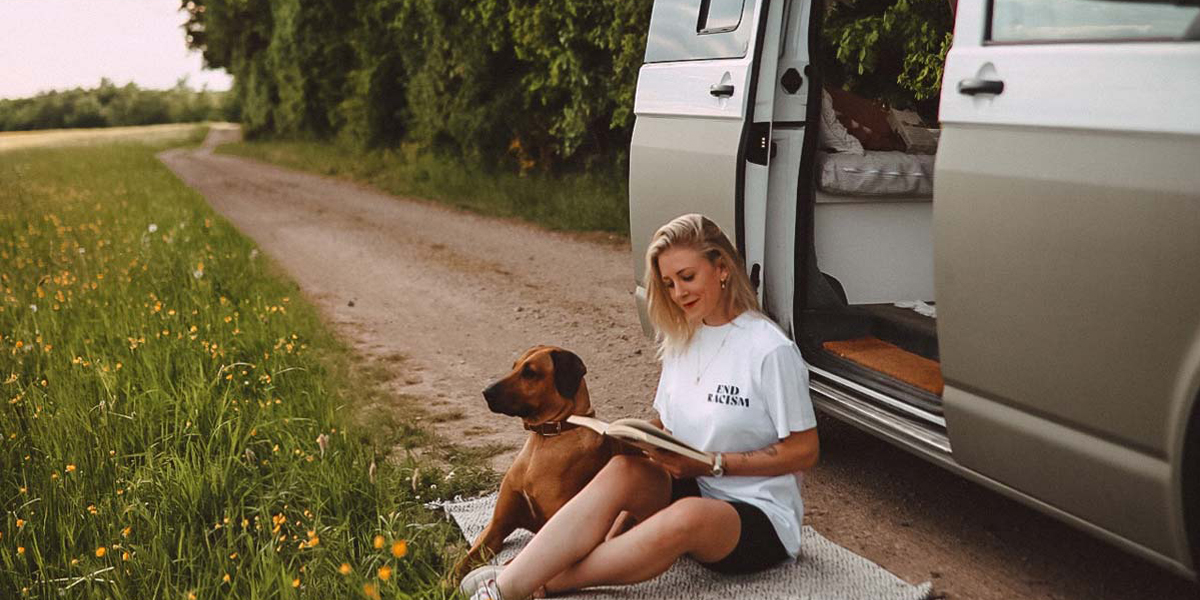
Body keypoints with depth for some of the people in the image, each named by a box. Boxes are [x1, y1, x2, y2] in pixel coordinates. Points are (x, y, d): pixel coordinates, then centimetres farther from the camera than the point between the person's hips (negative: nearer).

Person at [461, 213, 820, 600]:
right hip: (688, 489, 6)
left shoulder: (771, 350, -12)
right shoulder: (681, 340, 10)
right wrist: (649, 443, -6)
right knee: (624, 470, -25)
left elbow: (804, 452, -10)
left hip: (760, 519, -6)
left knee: (688, 515, -38)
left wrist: (714, 464, -16)